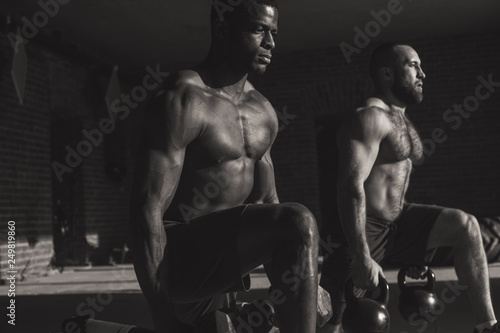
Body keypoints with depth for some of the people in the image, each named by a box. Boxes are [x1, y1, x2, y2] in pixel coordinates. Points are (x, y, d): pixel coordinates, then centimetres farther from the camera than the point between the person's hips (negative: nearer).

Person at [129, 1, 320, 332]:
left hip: (228, 262, 9)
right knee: (299, 223, -30)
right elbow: (147, 211, -19)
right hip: (177, 256, -9)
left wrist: (304, 286, 11)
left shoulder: (263, 111, 10)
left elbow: (268, 201, 16)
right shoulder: (183, 100, -15)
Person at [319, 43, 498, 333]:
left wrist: (417, 250, 22)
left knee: (464, 225, -6)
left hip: (397, 221, 9)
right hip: (366, 229, -8)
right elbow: (351, 187, -25)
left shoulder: (402, 120, 15)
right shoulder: (370, 117, -15)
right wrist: (362, 259, -30)